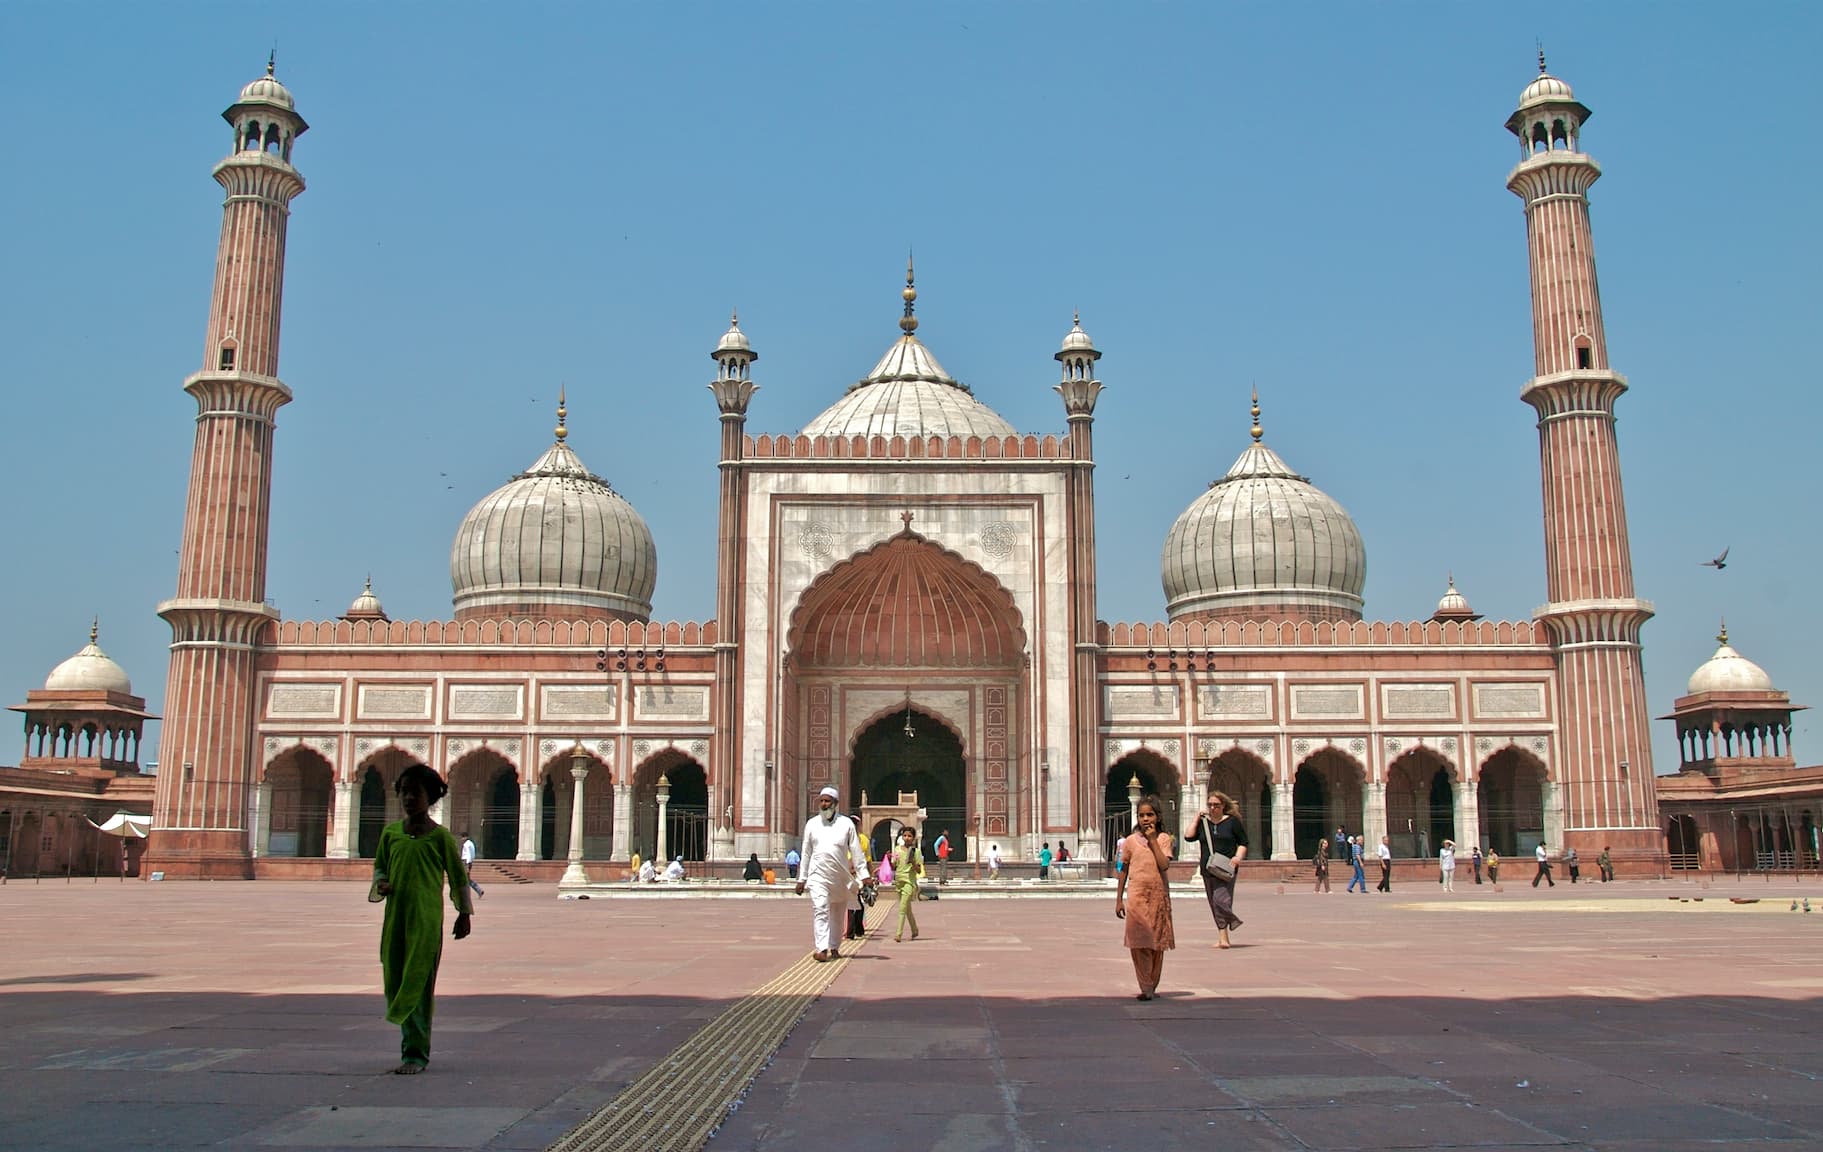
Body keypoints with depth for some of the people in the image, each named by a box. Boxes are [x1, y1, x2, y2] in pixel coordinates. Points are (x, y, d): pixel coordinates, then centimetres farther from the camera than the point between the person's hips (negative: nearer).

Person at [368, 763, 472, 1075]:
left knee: (418, 983, -5)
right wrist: (380, 884, -2)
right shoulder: (390, 832, 8)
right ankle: (413, 1042, 24)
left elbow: (459, 876, 4)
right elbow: (380, 865, 20)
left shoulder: (440, 836, -4)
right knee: (395, 981, 8)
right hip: (395, 916, 5)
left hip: (427, 919, -5)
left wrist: (464, 913, 6)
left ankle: (416, 1053, -1)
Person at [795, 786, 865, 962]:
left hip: (841, 876, 1)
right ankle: (822, 949, -21)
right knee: (820, 910, -15)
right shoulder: (811, 824, 7)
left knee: (838, 914, 12)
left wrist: (863, 876, -4)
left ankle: (834, 947, 27)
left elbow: (856, 851, 3)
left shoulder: (846, 823, 3)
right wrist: (802, 879, 11)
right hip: (818, 875, -1)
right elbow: (806, 853, 12)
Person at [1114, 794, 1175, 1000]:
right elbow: (1124, 871, 10)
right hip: (1137, 896, -1)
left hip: (1159, 896, 1)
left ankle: (1152, 986, 18)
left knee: (1157, 943, 7)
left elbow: (1164, 865, -12)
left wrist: (1153, 840, -11)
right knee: (1138, 943, -9)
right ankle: (1146, 987, -6)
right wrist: (1119, 899, 9)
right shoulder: (1130, 841, 5)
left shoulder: (1163, 839, 3)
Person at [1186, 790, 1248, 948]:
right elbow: (1188, 836, -1)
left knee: (1221, 900, -20)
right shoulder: (1203, 822, 13)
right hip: (1207, 870, 5)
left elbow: (1243, 843, 7)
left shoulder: (1232, 822, 4)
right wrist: (1197, 818, 1)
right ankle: (1222, 937, 16)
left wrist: (1238, 857, -11)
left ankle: (1223, 937, -9)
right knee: (1214, 905, 8)